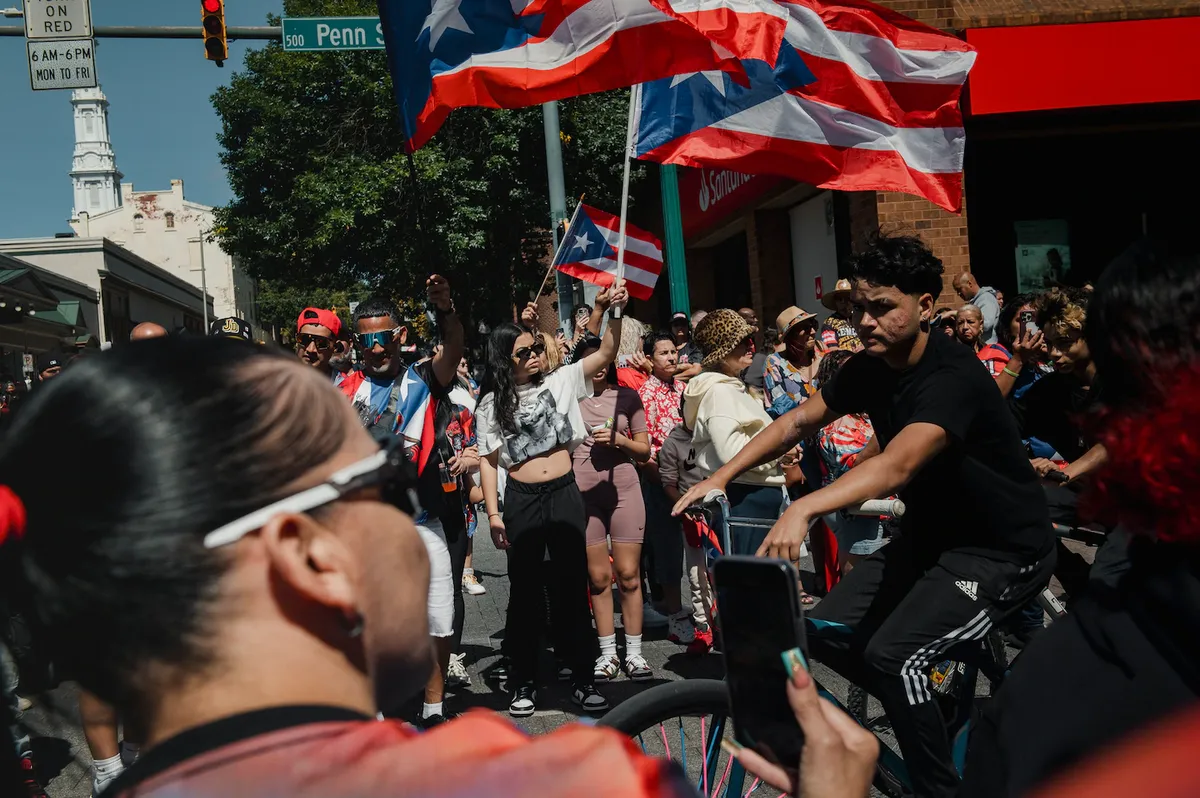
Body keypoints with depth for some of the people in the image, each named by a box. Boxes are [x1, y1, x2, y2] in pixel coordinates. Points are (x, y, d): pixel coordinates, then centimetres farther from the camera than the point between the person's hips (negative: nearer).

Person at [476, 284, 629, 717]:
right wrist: (493, 512, -5)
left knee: (572, 586, 5)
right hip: (521, 500, -1)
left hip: (564, 494, 1)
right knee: (525, 590, 6)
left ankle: (583, 680, 13)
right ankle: (524, 683, 17)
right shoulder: (491, 405, 2)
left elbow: (606, 353, 6)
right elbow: (488, 460, 2)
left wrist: (613, 311, -7)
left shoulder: (559, 382, 6)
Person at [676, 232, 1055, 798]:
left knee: (891, 653, -25)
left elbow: (898, 464, -43)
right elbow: (798, 422, 2)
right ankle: (937, 716, 20)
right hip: (928, 536, 8)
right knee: (827, 633, -2)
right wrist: (720, 477, -9)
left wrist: (804, 508, -57)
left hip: (1004, 551, -8)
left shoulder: (953, 378, -28)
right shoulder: (869, 368, -3)